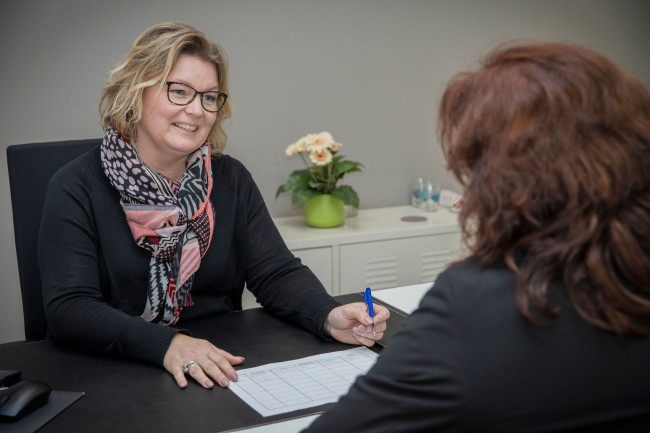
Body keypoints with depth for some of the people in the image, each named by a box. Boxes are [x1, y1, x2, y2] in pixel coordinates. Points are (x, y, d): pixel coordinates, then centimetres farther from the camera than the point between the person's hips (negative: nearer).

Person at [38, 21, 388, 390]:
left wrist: (330, 317, -21)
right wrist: (165, 344, -33)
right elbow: (67, 308, -17)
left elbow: (276, 273, 0)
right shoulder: (77, 188, -7)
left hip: (222, 373, 1)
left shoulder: (231, 180, 7)